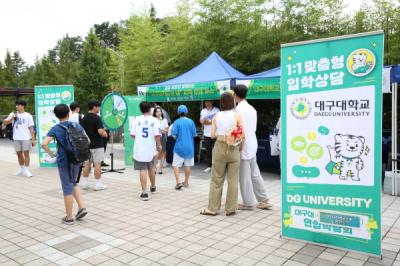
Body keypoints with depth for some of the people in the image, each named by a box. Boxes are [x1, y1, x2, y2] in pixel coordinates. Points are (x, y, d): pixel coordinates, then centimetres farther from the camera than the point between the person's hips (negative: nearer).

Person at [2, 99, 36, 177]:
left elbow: (31, 128, -1)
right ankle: (21, 169, 24)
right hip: (16, 138, 4)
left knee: (26, 153, -2)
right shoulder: (13, 114, 8)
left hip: (26, 138, -4)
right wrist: (12, 118, -11)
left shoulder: (28, 115, 0)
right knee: (19, 154, 12)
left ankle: (26, 170, 3)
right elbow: (5, 123, 6)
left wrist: (33, 139, -6)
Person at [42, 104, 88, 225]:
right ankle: (82, 207, 12)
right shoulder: (76, 125, 4)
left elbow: (44, 144, -18)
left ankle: (69, 218, 15)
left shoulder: (56, 129, -7)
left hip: (64, 161, -4)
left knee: (67, 189, 5)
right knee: (73, 183, 25)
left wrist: (51, 154, -4)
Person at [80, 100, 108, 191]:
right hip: (97, 145, -7)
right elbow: (100, 131, -24)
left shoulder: (84, 118, 8)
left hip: (87, 144, 7)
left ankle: (85, 183, 17)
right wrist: (105, 134, -4)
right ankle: (98, 184, 4)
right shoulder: (96, 118, -15)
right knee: (97, 164, -1)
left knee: (87, 164, 12)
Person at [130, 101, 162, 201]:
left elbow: (132, 134, -4)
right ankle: (153, 187, 39)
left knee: (143, 170, -1)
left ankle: (144, 193, -4)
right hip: (151, 149, 1)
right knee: (151, 168, 21)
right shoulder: (154, 120, -6)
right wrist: (159, 145, 3)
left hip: (139, 149, -1)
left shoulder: (137, 120, -3)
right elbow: (157, 135, -12)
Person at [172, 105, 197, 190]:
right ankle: (186, 182, 23)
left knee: (176, 165, 2)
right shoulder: (191, 121, -2)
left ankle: (178, 182, -9)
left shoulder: (177, 122, -9)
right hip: (189, 147, 3)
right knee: (187, 165, 13)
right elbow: (194, 134, 1)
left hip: (179, 146, -3)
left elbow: (174, 134, -11)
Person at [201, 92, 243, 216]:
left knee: (216, 179, 9)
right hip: (233, 149, -2)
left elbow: (212, 135, 1)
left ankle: (212, 208, 15)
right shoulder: (236, 115, -2)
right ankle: (230, 209, 13)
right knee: (233, 180, 7)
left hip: (219, 147, 2)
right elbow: (243, 135, -6)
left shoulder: (216, 116, 4)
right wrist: (240, 146, 8)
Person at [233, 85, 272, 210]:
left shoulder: (239, 109, -15)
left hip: (244, 146, -8)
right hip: (252, 144, 9)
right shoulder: (251, 108, 11)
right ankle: (264, 200, 20)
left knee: (244, 176, 2)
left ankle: (249, 203, 10)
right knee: (255, 174, 15)